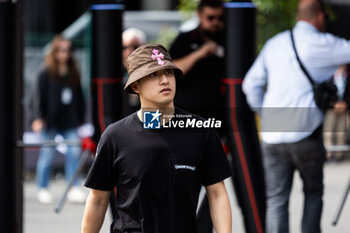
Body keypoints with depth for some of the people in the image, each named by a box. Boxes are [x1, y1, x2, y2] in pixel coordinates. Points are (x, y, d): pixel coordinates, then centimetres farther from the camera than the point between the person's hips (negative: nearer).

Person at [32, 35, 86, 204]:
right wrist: (39, 119, -13)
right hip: (51, 122, -3)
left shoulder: (74, 74, 9)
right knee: (47, 155, 2)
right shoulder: (46, 75, -3)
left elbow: (79, 98, 14)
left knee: (74, 152, -4)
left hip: (70, 122, 3)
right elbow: (41, 98, -5)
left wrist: (80, 119, 12)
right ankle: (43, 189, 13)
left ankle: (74, 189, 1)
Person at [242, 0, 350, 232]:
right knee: (313, 192, 17)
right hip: (305, 133, -4)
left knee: (276, 200, 3)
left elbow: (251, 84, 13)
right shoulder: (321, 44, -5)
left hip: (273, 135, 4)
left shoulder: (275, 43, 12)